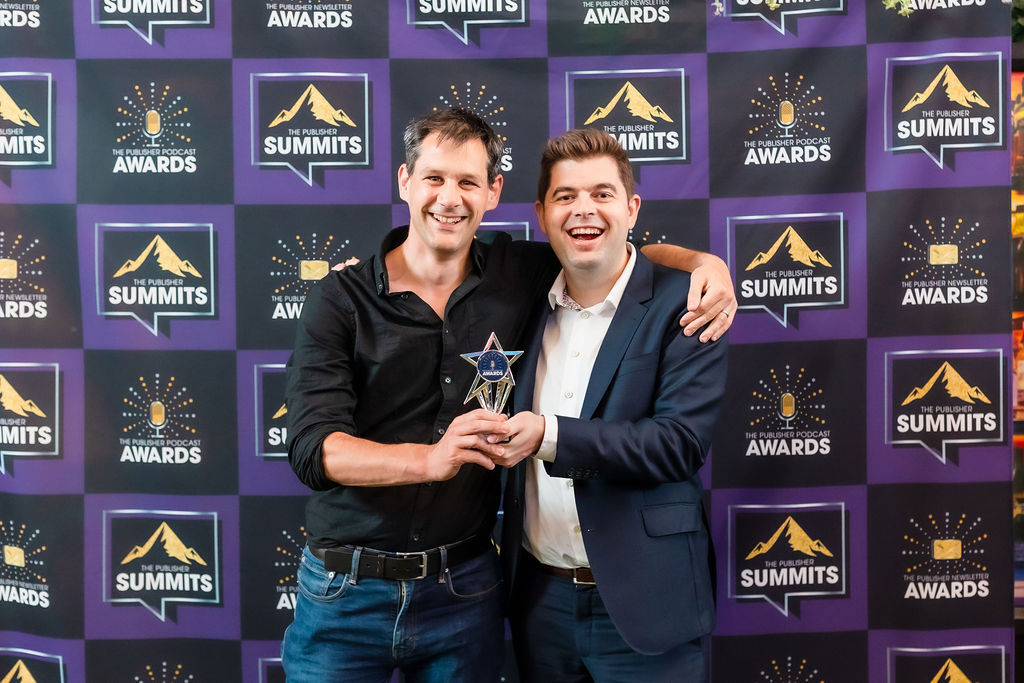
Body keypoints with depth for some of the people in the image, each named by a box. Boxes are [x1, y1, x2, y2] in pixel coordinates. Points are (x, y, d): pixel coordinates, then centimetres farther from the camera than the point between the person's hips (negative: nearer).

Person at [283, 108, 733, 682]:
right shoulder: (340, 300, -7)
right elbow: (312, 446, -16)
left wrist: (703, 260, -2)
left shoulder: (515, 277, 1)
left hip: (465, 589, 2)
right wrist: (430, 458, -33)